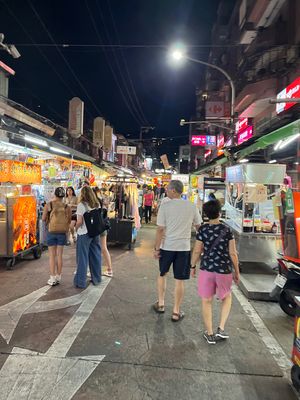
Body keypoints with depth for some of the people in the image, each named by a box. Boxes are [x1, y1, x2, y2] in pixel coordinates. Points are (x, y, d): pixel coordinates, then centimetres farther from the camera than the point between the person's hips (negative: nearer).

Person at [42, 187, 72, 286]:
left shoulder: (48, 205, -7)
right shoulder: (67, 207, -5)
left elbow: (43, 218, -5)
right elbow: (69, 221, 0)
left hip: (51, 232, -1)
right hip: (62, 232, 1)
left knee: (52, 255, 6)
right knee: (59, 255, 11)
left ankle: (52, 279, 7)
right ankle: (58, 277, 18)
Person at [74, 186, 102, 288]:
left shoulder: (81, 205, -13)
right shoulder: (97, 205, 4)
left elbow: (80, 221, -16)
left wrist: (76, 228, 1)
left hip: (84, 233, -5)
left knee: (83, 258, 5)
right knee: (95, 256, 15)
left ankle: (80, 282, 14)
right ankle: (96, 279, 26)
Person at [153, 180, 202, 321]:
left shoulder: (165, 206, -10)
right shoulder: (192, 206, -2)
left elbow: (160, 229, -11)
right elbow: (199, 226, 7)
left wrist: (156, 248, -4)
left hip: (167, 246, -1)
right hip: (184, 247, 1)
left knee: (162, 274, 22)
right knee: (179, 280, 9)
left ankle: (160, 304, 32)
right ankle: (176, 312, 18)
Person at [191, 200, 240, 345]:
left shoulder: (202, 230, -7)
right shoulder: (227, 230, -8)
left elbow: (197, 251, -5)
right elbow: (233, 254, -6)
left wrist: (193, 266, 11)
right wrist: (237, 272, 6)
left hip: (206, 269, 0)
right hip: (224, 270, 0)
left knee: (207, 301, 14)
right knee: (227, 297, 25)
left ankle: (210, 334, 23)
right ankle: (221, 329, 19)